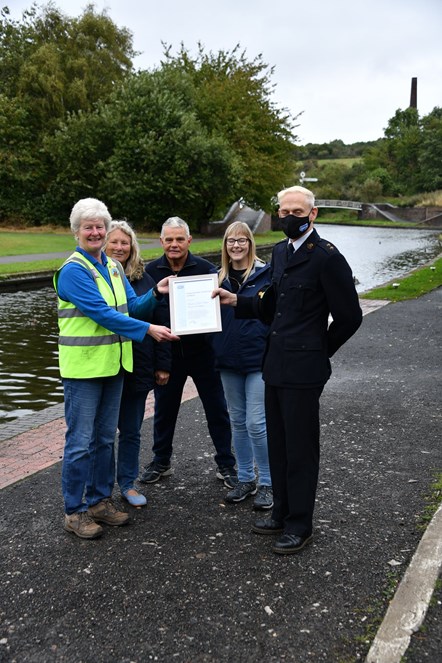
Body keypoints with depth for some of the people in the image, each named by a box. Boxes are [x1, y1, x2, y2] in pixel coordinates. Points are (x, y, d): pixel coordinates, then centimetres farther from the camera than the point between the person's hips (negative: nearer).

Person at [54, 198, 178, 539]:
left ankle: (101, 499, 28)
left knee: (105, 437, 15)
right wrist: (147, 329, -23)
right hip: (83, 366, -7)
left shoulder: (114, 268, 11)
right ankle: (75, 511, 12)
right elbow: (101, 313, -20)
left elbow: (132, 307, 10)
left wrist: (156, 293, -8)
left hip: (113, 363, 7)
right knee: (81, 441, 0)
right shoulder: (73, 270, -12)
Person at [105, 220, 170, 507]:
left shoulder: (143, 278, 4)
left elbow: (157, 322, 5)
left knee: (132, 430, 13)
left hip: (138, 367, 3)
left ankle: (128, 482, 28)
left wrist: (162, 365, 2)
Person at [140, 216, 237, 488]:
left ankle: (226, 465, 22)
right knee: (164, 408, 15)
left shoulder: (205, 268, -6)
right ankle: (161, 461, 34)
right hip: (167, 352, 2)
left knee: (217, 409, 7)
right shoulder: (151, 271, 0)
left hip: (202, 351, -1)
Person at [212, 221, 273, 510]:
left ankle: (267, 483, 11)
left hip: (259, 359, -5)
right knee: (238, 421, 13)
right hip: (229, 360, 5)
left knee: (256, 423, -6)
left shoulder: (266, 273, -4)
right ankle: (245, 479, 26)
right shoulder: (219, 278, 10)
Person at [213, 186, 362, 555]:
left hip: (303, 371, -8)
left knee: (300, 448, 3)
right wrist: (235, 300, 2)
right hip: (276, 366, 8)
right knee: (278, 444, 17)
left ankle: (300, 525, 18)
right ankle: (283, 513, 33)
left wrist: (320, 352, -3)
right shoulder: (280, 252, 12)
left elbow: (349, 316, -12)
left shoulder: (327, 257, -14)